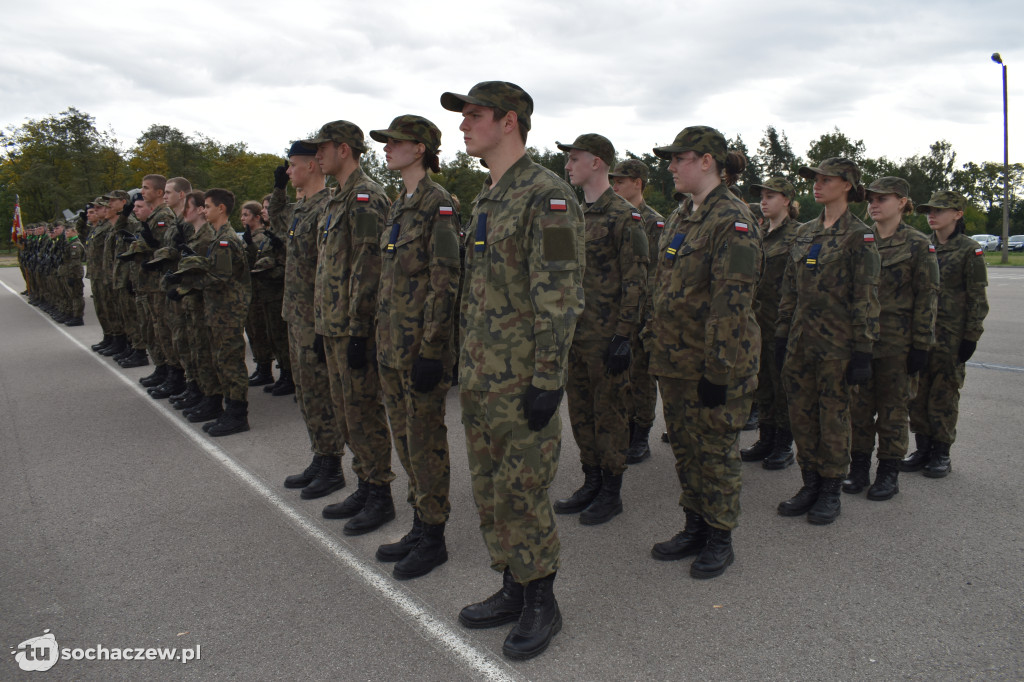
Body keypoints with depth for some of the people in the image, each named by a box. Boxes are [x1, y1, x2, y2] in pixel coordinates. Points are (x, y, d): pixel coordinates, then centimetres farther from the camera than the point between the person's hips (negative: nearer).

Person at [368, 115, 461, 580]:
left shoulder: (437, 204, -12)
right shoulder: (398, 206, 16)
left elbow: (446, 280, -17)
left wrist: (431, 349, -20)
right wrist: (381, 336, 18)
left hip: (421, 347, -9)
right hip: (392, 345, 9)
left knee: (425, 440, 0)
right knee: (404, 437, 15)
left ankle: (433, 539, 15)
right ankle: (420, 526, 29)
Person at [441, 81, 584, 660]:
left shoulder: (547, 196, -14)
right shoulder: (487, 199, 15)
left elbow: (562, 298, -19)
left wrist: (548, 380, -21)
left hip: (522, 378, -9)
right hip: (480, 374, 9)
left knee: (522, 492, 1)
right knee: (490, 489, 15)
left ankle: (542, 603, 20)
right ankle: (513, 589, 31)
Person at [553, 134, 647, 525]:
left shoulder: (624, 217, -10)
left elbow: (635, 281, -14)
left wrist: (623, 335, -17)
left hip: (606, 336, -8)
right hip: (573, 333, 8)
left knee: (609, 412, 3)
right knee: (580, 410, 14)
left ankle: (611, 492, 16)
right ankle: (591, 483, 27)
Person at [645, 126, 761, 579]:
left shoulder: (733, 220, -14)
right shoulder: (680, 219, 13)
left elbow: (732, 303, -20)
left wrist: (718, 370, -22)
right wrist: (655, 343, 17)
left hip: (713, 363, -8)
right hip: (675, 359, 8)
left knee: (716, 451, 5)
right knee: (685, 448, 16)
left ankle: (719, 540, 22)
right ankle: (695, 528, 31)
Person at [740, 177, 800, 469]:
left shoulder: (797, 234, -7)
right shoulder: (760, 234, 14)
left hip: (782, 317, -7)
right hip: (758, 315, 7)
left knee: (782, 381, 1)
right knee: (762, 381, 11)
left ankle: (784, 445, 11)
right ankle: (766, 439, 21)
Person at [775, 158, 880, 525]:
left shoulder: (859, 236, -6)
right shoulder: (804, 233, 12)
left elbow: (866, 298, -9)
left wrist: (862, 351, -13)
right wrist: (782, 335, 12)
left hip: (836, 342, -6)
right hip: (801, 340, 6)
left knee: (833, 415, 4)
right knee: (801, 413, 9)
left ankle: (830, 492, 18)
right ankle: (810, 484, 24)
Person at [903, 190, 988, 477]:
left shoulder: (969, 250, -5)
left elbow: (977, 300, -6)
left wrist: (971, 338, -10)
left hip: (951, 336, -5)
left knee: (944, 396, 2)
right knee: (918, 393, 7)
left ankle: (941, 454, 14)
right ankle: (923, 449, 19)